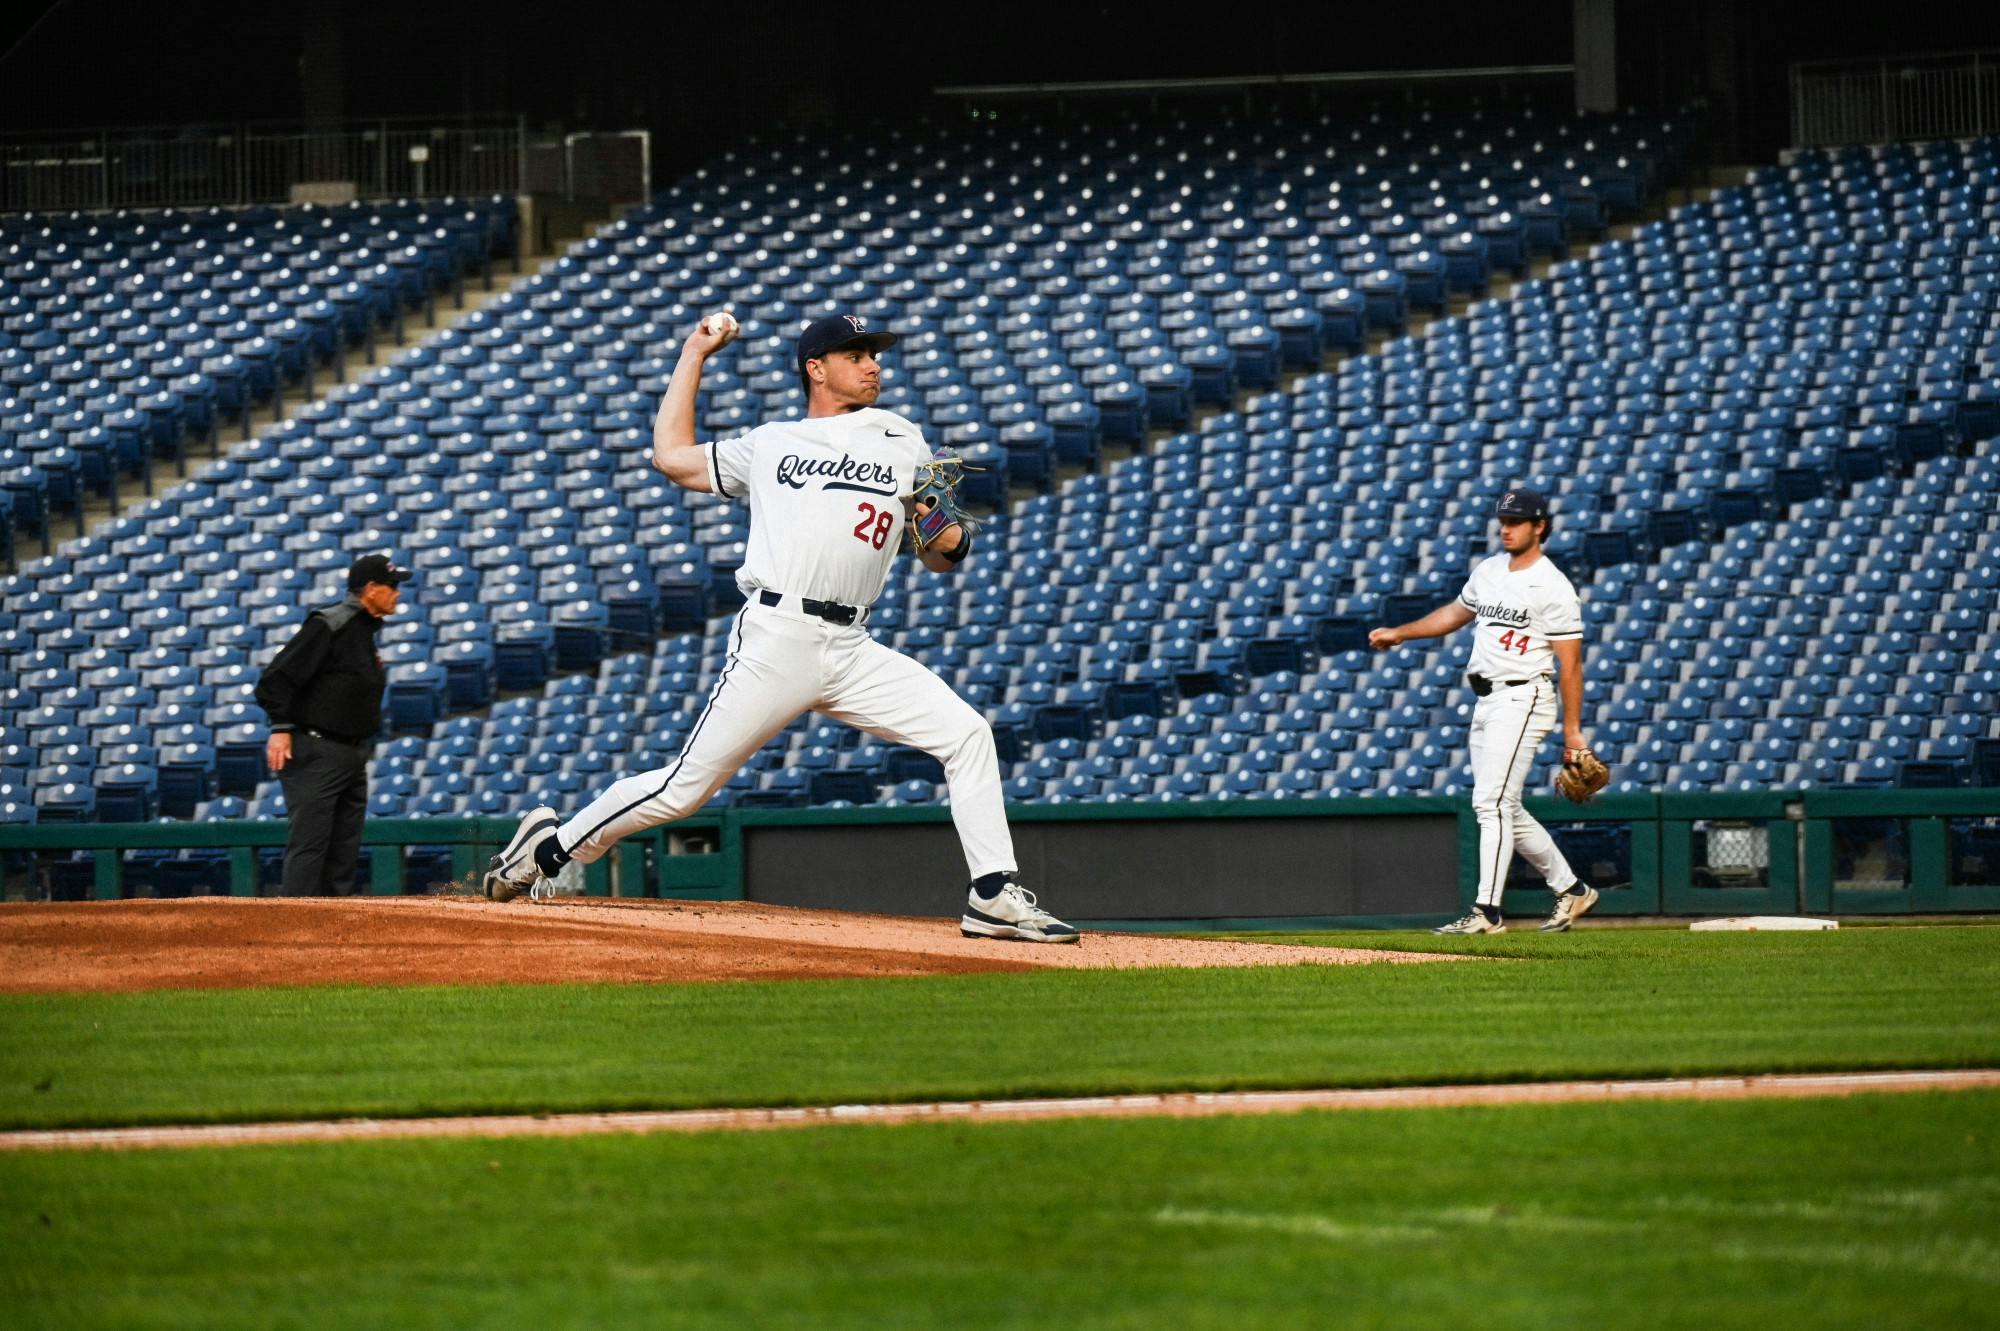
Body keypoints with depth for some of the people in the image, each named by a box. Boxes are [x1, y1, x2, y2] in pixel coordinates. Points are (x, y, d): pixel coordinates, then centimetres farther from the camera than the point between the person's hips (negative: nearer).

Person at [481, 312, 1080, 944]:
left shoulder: (902, 442, 18)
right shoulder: (769, 445, 16)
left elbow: (939, 557, 18)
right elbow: (672, 456, 23)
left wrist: (952, 540, -7)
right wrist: (694, 354, 27)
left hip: (853, 650, 3)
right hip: (777, 637, -3)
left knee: (966, 733, -11)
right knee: (686, 787, -6)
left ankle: (995, 895, -9)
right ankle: (552, 846, 10)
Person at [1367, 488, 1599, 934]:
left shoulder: (1552, 587, -11)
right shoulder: (1489, 571, 12)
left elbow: (1570, 662, -12)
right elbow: (1456, 613, 29)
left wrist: (1573, 730, -14)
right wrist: (1399, 633, 22)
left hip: (1522, 700, -9)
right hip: (1486, 703, 9)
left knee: (1492, 801, -16)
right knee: (1506, 811, 11)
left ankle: (1486, 911, -17)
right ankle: (1570, 890, 23)